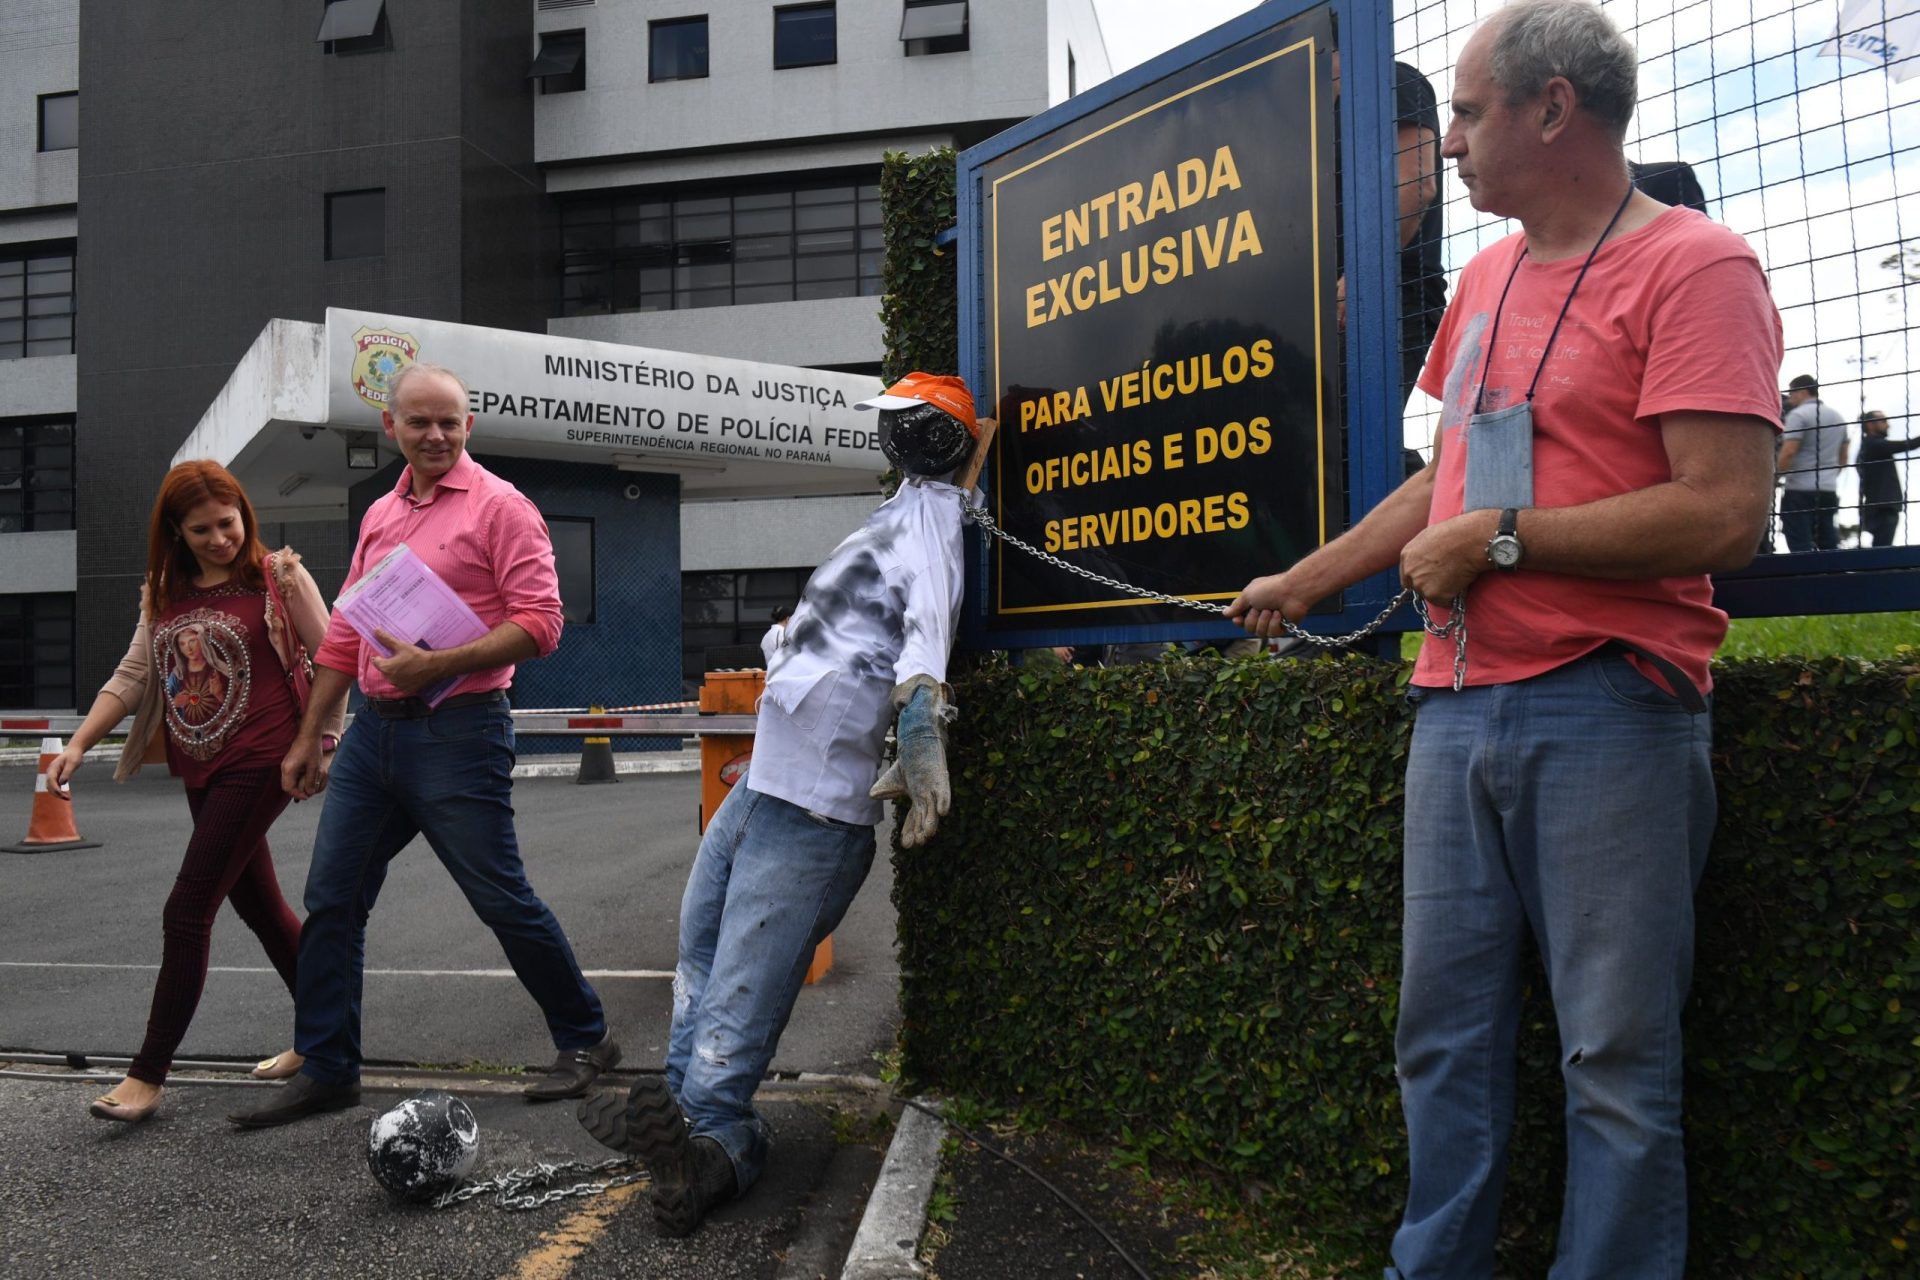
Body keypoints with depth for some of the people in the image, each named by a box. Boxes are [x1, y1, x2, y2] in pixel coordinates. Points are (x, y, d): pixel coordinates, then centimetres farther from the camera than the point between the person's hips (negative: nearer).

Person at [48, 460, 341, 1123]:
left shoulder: (278, 575, -6)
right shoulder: (166, 596, 11)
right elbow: (132, 677, 9)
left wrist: (321, 743, -8)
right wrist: (78, 744, -2)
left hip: (259, 763, -7)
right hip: (201, 771, 7)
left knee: (187, 912, -8)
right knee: (260, 906, 14)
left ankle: (149, 1074, 2)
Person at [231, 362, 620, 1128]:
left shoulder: (499, 506, -5)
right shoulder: (380, 516, 16)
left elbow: (540, 623, -13)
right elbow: (344, 635, 20)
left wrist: (438, 664, -21)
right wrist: (308, 738, 20)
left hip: (457, 730, -7)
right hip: (373, 729, 7)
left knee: (502, 899, -1)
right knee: (331, 900, 7)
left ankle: (584, 1041, 17)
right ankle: (325, 1070, 20)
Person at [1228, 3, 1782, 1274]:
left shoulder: (1697, 265, -6)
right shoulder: (1487, 276, 18)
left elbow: (1724, 516, -16)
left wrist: (1500, 538, -12)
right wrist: (1301, 582, 28)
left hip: (1605, 710, -7)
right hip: (1459, 704, 7)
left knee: (1616, 1060, 1)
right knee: (1443, 1033, 12)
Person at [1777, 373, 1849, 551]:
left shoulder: (1798, 415, -8)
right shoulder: (1837, 416, 18)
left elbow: (1788, 452, -17)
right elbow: (1843, 458, 23)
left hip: (1800, 490, -8)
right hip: (1828, 490, 8)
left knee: (1801, 548, -8)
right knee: (1829, 546, 10)